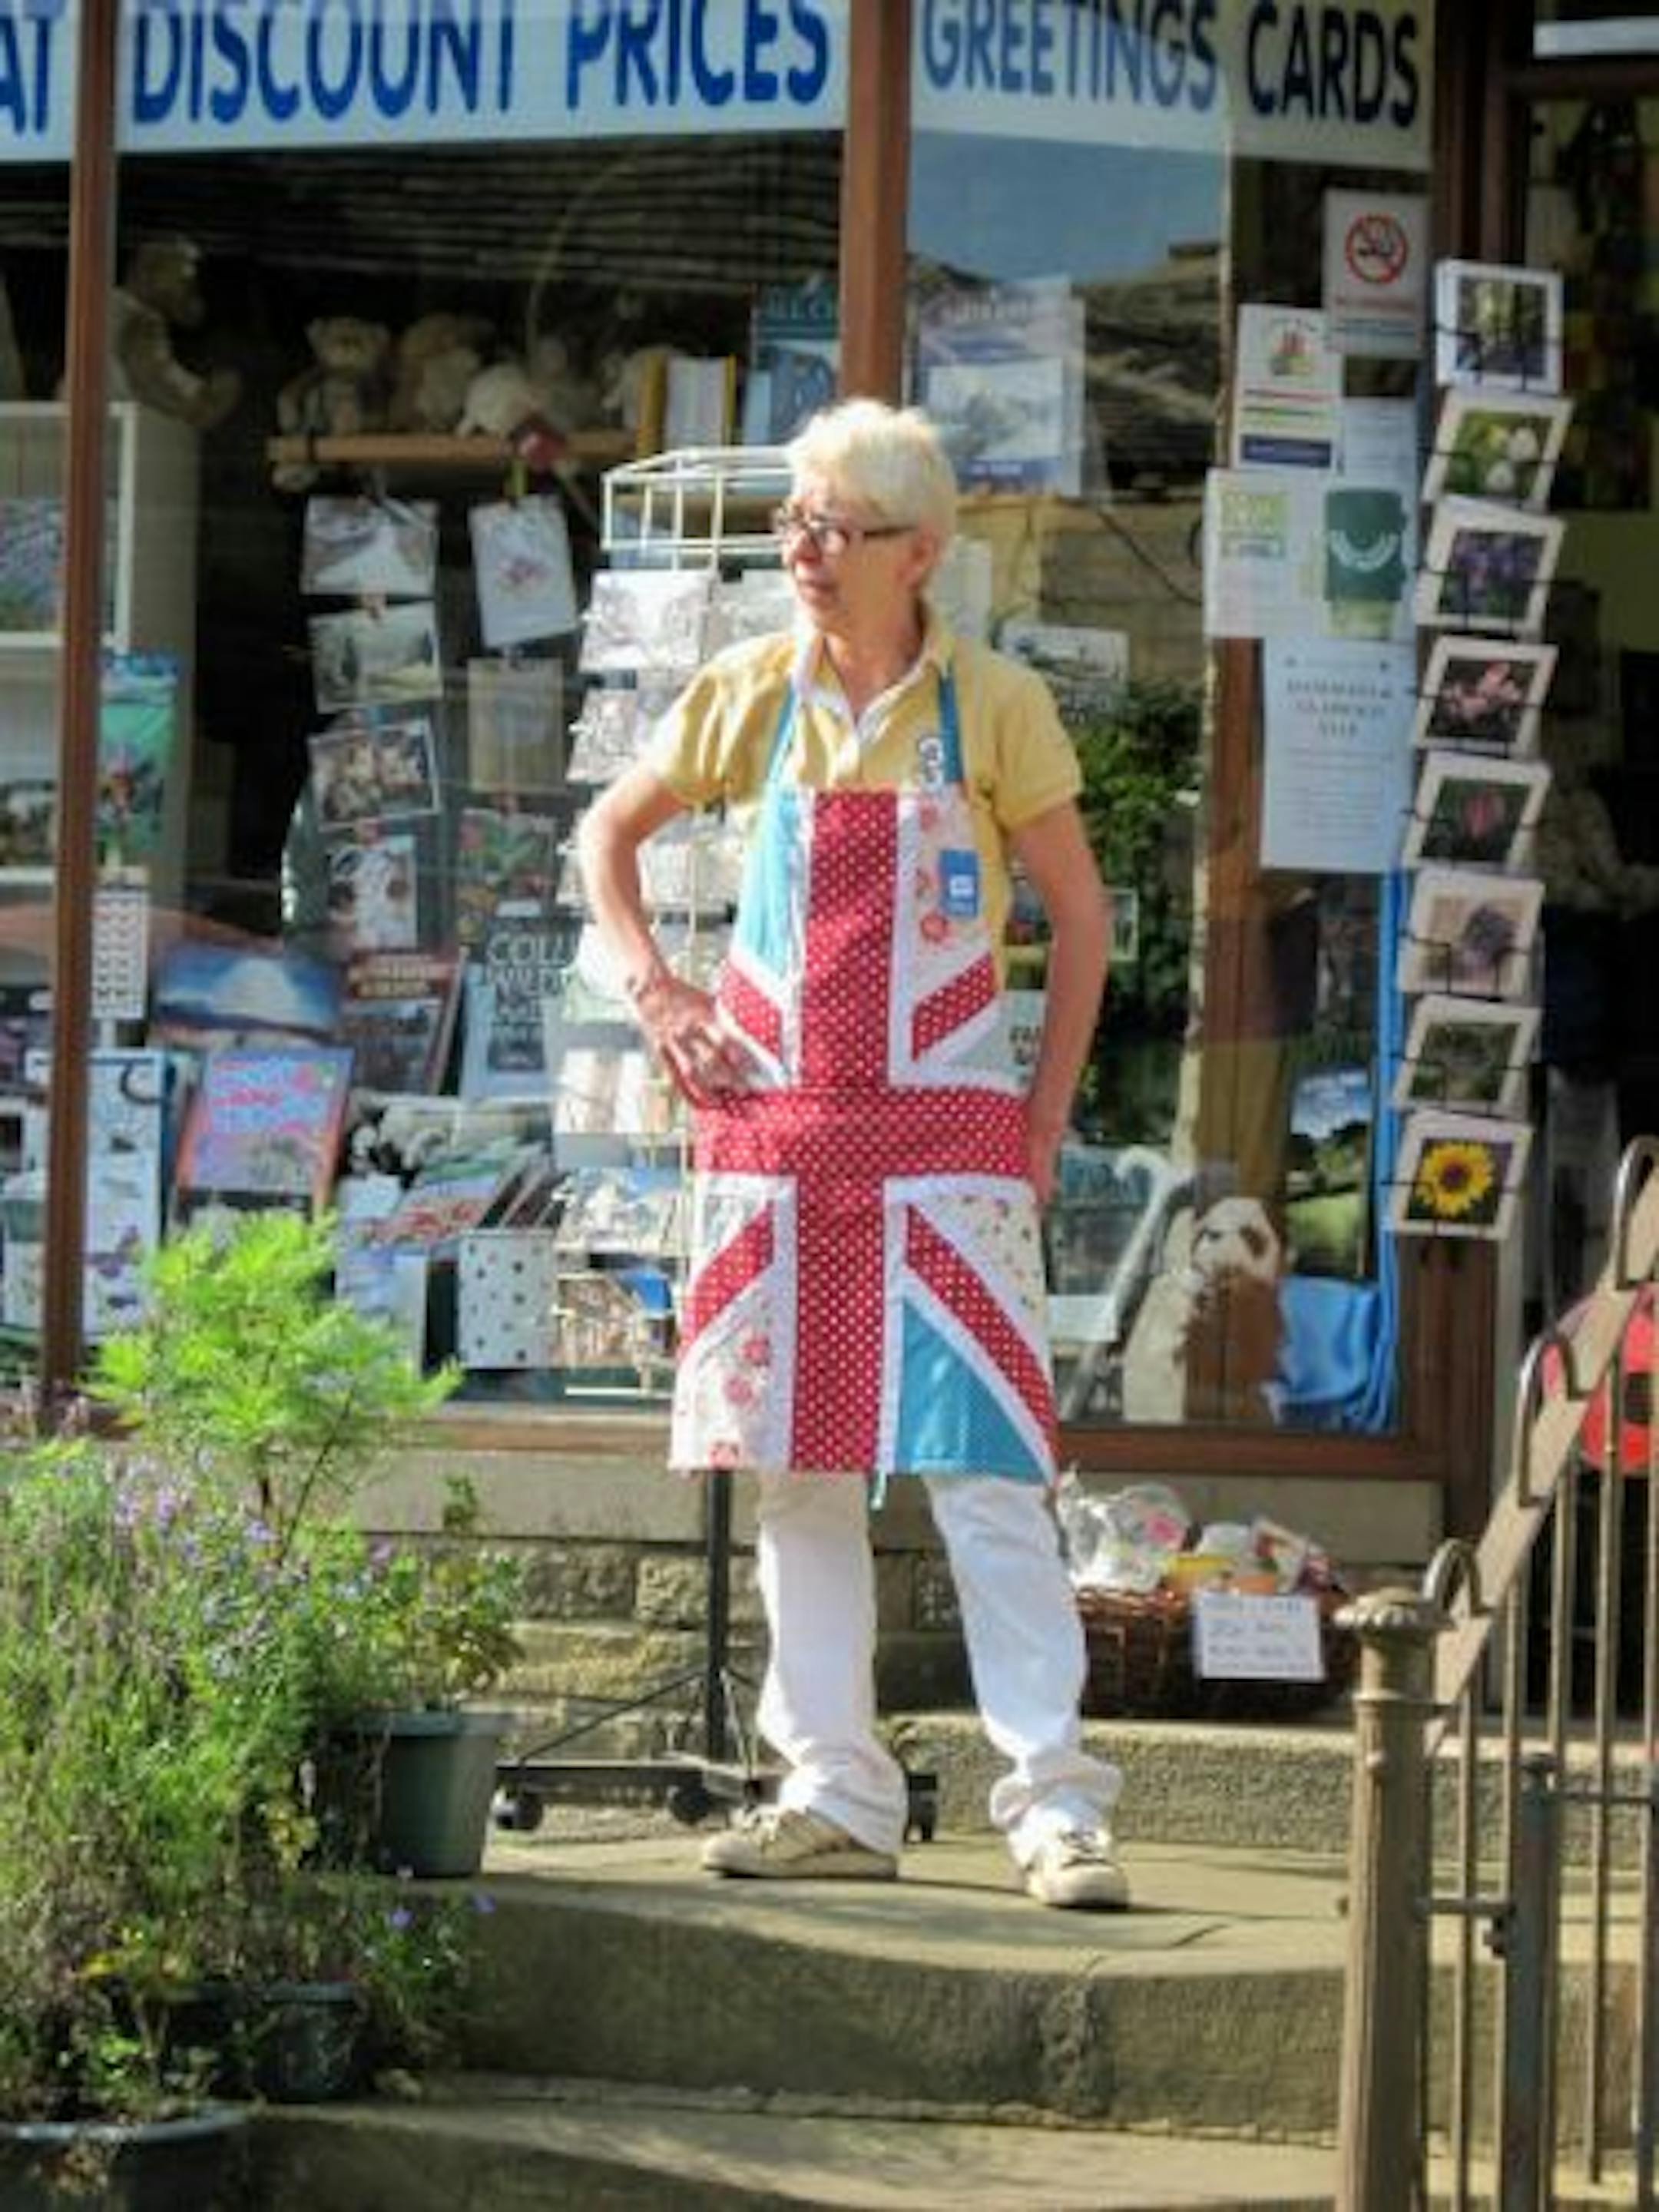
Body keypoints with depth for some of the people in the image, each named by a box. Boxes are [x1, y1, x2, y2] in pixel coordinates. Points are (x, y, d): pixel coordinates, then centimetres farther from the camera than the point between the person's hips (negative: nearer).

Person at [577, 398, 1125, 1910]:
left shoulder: (994, 708, -3)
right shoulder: (749, 697, 4)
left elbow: (1081, 913, 6)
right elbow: (611, 834, 20)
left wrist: (1046, 1120, 1)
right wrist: (655, 993, 6)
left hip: (948, 1137, -4)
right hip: (774, 1133, 4)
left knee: (986, 1472, -10)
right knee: (798, 1471, 6)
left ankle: (1057, 1809, -10)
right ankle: (838, 1797, 13)